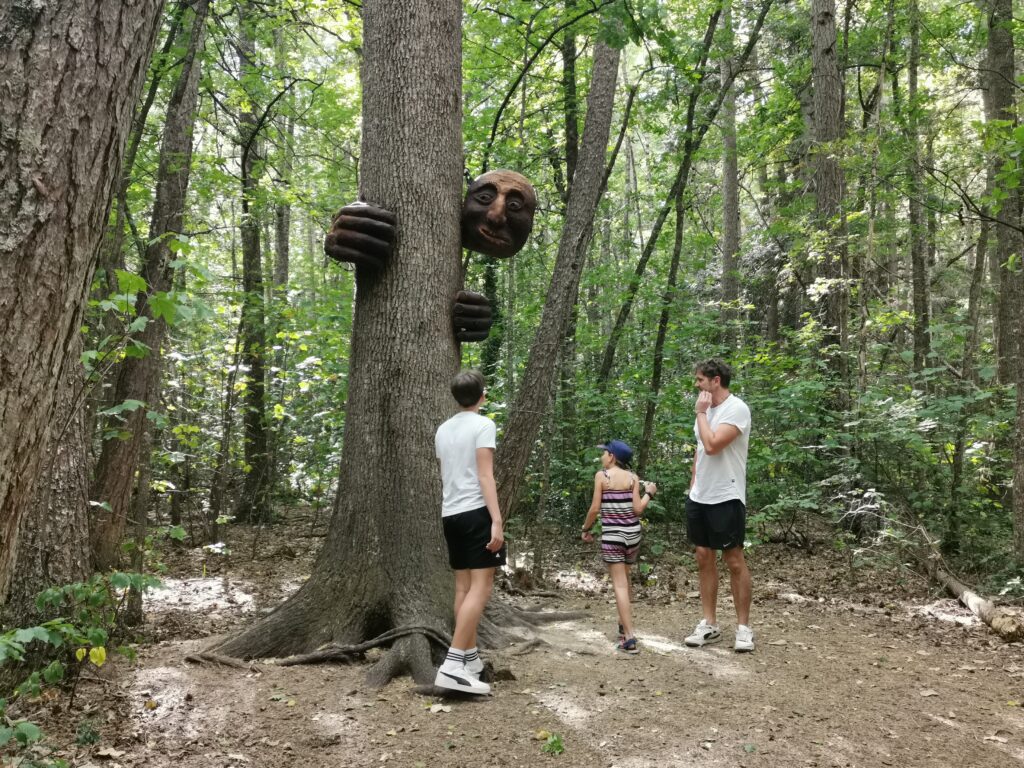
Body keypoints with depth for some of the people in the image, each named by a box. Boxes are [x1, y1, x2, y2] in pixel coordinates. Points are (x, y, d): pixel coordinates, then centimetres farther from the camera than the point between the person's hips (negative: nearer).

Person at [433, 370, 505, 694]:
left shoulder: (443, 429, 14)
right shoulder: (483, 425, -7)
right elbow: (485, 476, -14)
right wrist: (497, 520, -17)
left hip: (450, 513, 8)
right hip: (476, 511, -7)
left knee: (464, 586, 13)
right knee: (481, 586, -8)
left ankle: (470, 657, 20)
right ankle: (453, 664, -17)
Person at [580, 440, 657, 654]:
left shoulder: (601, 475, -5)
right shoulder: (633, 478, 2)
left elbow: (595, 508, -7)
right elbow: (637, 509, -5)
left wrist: (586, 528, 8)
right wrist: (649, 494, 12)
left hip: (611, 535, -4)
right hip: (632, 533, 4)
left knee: (619, 585, -5)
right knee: (624, 578, 23)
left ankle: (629, 637, -13)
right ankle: (624, 624, 31)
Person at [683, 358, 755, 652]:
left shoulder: (736, 409, -15)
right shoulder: (707, 410, 12)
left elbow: (712, 446, -26)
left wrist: (701, 413, -15)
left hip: (726, 498, -8)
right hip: (699, 497, 8)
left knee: (734, 561, 0)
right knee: (704, 558, 10)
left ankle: (743, 627, 10)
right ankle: (709, 624, 18)